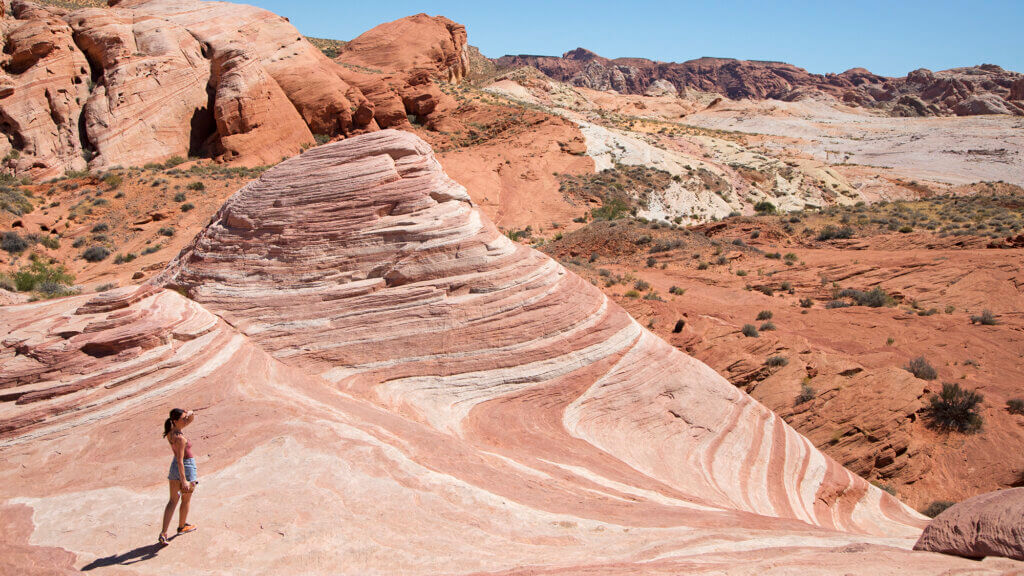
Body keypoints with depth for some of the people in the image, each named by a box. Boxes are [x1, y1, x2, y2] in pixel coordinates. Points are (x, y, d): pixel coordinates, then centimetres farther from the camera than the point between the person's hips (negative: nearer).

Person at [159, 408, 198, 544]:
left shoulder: (171, 430, -2)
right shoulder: (180, 438, -26)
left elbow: (192, 417, 6)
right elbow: (180, 460, -26)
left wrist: (189, 413, -18)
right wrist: (184, 481, -23)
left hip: (174, 467, 8)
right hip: (187, 468, -7)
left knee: (173, 500, 12)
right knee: (186, 500, 16)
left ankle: (164, 533, 4)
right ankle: (182, 526, 34)